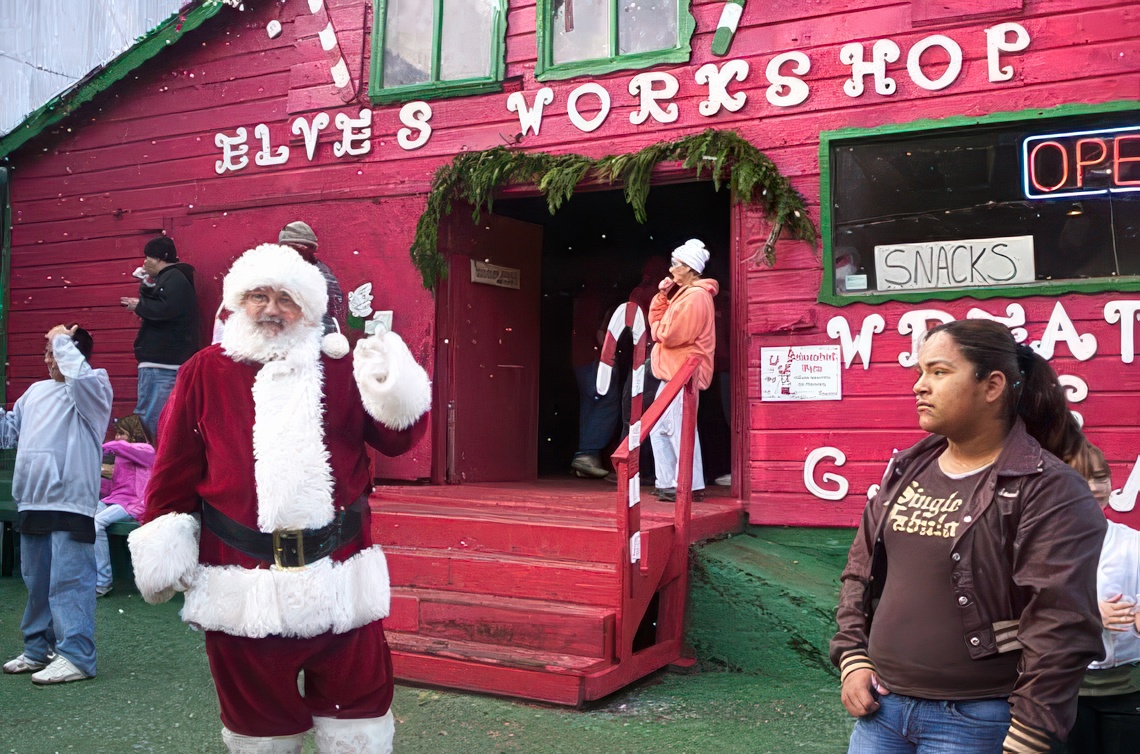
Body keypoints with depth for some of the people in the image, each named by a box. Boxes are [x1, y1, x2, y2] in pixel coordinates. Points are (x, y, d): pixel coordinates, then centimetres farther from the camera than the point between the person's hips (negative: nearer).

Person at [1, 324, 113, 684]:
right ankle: (38, 649, 29)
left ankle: (75, 656, -3)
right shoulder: (36, 391, 17)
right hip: (32, 503, 8)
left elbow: (78, 374, -28)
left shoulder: (93, 391, -5)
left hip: (70, 504, -8)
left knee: (68, 582, -8)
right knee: (36, 583, 17)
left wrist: (62, 339, -14)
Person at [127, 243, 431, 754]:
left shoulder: (341, 372, 6)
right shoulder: (205, 372, 4)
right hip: (241, 587, 0)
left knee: (356, 713, 11)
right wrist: (163, 545, 0)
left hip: (340, 584, 1)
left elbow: (396, 439, 2)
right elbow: (175, 468, 4)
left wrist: (396, 390, -18)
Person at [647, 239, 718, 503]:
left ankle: (691, 487, -4)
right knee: (658, 429, 12)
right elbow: (656, 320, 18)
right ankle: (667, 484, 18)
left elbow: (670, 334, -21)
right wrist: (662, 295, 6)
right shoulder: (682, 293, 20)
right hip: (672, 372, 11)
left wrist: (657, 329, 0)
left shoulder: (695, 297, -14)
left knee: (681, 430, -9)